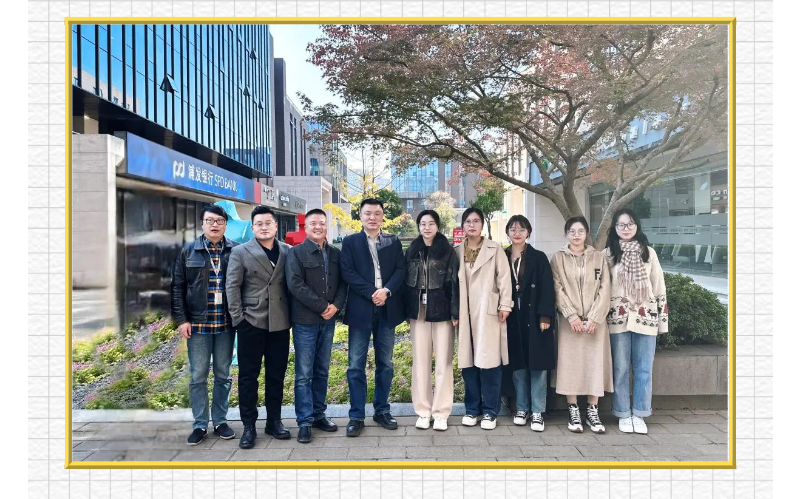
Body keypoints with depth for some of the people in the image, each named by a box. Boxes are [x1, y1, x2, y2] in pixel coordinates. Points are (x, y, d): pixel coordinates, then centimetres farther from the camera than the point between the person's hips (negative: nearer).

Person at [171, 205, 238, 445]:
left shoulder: (235, 251, 0)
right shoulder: (188, 251, 2)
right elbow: (177, 286, 3)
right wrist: (181, 319, -4)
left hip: (226, 324, 0)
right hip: (197, 324, 0)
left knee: (223, 375, 11)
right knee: (198, 376, 7)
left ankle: (220, 421, 25)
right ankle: (200, 425, 19)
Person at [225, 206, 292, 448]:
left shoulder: (287, 251, 5)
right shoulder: (240, 252, -1)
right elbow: (232, 286, -3)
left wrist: (292, 314, 1)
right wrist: (238, 318, -8)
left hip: (280, 323, 2)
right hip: (251, 322, -2)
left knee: (276, 374, 10)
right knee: (249, 375, 5)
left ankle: (274, 420, 24)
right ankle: (249, 426, 16)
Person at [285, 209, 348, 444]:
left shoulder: (335, 254, 10)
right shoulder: (296, 252, -3)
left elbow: (343, 283, 8)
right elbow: (296, 285, -13)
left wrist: (335, 306, -9)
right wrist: (322, 307, -14)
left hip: (328, 320, 5)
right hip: (305, 321, -4)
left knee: (322, 370, 12)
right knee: (304, 373, 0)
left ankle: (318, 414, 23)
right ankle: (305, 421, 8)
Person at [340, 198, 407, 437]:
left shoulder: (393, 242, 11)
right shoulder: (350, 241, 4)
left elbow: (401, 270, 2)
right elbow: (347, 272, -6)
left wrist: (386, 291, -15)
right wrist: (372, 293, -14)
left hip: (387, 309, 2)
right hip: (360, 309, -2)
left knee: (385, 363, 10)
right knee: (356, 365, 0)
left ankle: (382, 410, 22)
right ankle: (356, 416, 9)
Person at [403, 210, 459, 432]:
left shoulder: (448, 251, 0)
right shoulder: (412, 251, 8)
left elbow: (453, 283, -5)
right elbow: (406, 282, 9)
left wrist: (455, 312, -11)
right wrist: (406, 311, 4)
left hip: (442, 312, -2)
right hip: (418, 312, 3)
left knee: (443, 362, 1)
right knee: (420, 361, 6)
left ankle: (441, 412, 11)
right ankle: (423, 411, 16)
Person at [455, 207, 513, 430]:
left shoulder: (495, 249, 6)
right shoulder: (457, 251, 12)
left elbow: (504, 277, 0)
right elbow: (452, 281, 10)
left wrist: (505, 305, -7)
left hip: (488, 311, -2)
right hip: (465, 312, 3)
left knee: (489, 360, -4)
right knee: (468, 360, 5)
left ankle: (490, 411, 8)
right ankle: (472, 408, 17)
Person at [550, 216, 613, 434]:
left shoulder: (598, 257, 8)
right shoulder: (558, 258, 5)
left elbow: (605, 289, 2)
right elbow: (558, 289, -2)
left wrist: (594, 317, -9)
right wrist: (572, 316, -12)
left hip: (595, 320, 1)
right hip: (569, 320, -1)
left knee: (595, 363, 3)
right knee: (570, 364, 0)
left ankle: (592, 411, 13)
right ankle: (573, 410, 10)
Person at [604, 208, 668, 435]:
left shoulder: (649, 253, 7)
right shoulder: (607, 254, 3)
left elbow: (659, 287, 8)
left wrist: (662, 319, 5)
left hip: (645, 318, 1)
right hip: (618, 318, -1)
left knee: (644, 369, 5)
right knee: (620, 369, 4)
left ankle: (639, 414, 16)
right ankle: (624, 414, 15)